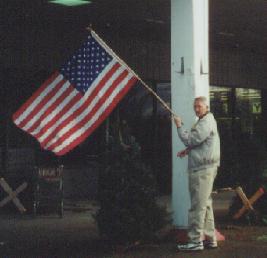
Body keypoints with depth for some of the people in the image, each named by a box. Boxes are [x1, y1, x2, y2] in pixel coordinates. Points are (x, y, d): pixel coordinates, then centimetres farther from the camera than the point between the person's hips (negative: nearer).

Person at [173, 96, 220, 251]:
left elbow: (190, 140, -18)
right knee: (206, 204, 15)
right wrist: (188, 150, 12)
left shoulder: (206, 123, -14)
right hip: (204, 168, 11)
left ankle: (195, 241, -8)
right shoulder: (206, 121, 20)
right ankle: (210, 239, 21)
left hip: (203, 169, -11)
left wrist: (179, 126, -7)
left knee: (198, 205, -10)